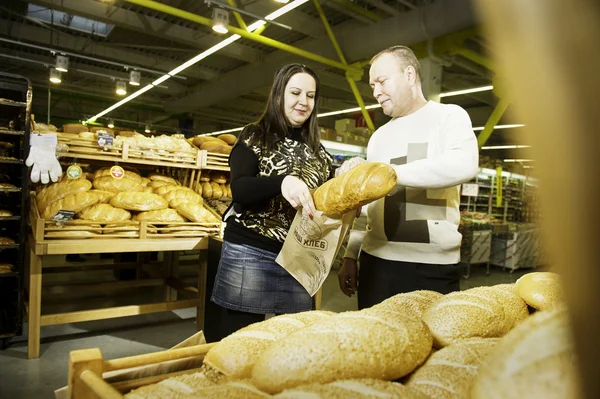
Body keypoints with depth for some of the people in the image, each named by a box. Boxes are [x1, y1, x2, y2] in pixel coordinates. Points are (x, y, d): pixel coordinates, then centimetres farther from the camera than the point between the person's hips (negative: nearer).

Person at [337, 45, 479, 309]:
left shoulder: (448, 116, 1)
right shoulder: (378, 137, 17)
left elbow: (464, 164, -21)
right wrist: (350, 256, 11)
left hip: (433, 266, -4)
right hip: (376, 260, 5)